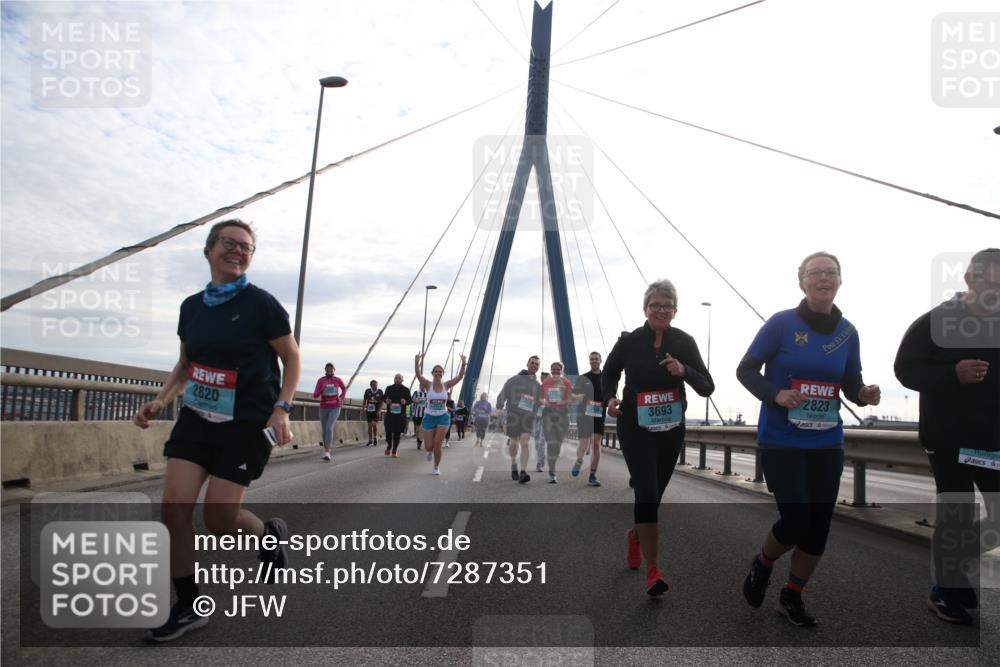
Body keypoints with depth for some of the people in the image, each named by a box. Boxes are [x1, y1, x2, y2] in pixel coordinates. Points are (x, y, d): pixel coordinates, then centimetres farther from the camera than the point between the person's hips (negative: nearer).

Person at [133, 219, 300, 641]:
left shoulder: (261, 304, -9)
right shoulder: (192, 306, 6)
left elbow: (292, 359, -4)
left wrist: (281, 409, -16)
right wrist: (160, 400, 4)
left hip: (247, 424, -5)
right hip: (197, 417, 5)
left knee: (219, 519, -4)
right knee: (173, 507, -5)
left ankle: (271, 534, 31)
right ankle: (188, 607, 11)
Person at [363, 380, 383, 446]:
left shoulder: (380, 392, -3)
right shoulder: (367, 391, 1)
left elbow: (381, 402, -1)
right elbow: (365, 400, 11)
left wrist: (379, 410, -10)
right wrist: (364, 408, 5)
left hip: (376, 411, -2)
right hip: (369, 410, 3)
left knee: (374, 424, -16)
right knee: (369, 425, 6)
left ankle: (375, 438, 5)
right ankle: (370, 440, 17)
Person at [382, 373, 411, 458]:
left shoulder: (406, 390, 3)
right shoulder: (389, 388, 7)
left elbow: (410, 400, 7)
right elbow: (384, 397, 18)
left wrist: (405, 402, -15)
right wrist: (386, 400, -5)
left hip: (401, 414, -1)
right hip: (390, 413, 1)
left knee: (397, 433, 1)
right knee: (388, 431, -8)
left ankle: (394, 451, 14)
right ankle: (389, 446, 22)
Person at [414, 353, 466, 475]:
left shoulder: (446, 385, -3)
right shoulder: (428, 385, -7)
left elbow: (460, 376, -12)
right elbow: (418, 375, -23)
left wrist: (463, 364, -27)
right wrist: (416, 363, -41)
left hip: (443, 417, 0)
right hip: (429, 417, 0)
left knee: (437, 443, -8)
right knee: (429, 446, 1)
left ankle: (437, 467, 13)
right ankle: (430, 451, 41)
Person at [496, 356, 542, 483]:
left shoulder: (537, 385, 14)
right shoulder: (515, 380, 3)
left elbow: (539, 402, 21)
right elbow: (503, 395, 1)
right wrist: (499, 407, -11)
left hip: (528, 416, 1)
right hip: (513, 415, -1)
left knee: (524, 443, -15)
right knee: (514, 443, 9)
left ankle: (523, 472, -24)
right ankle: (514, 464, 35)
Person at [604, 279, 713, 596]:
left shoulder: (684, 342, -4)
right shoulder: (629, 342, -5)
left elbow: (707, 388, -5)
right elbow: (609, 374, 10)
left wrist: (684, 371, -24)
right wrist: (611, 398, -10)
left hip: (671, 430, 3)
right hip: (635, 428, -2)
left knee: (653, 494, 15)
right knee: (647, 494, -16)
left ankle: (635, 535, 46)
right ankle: (652, 570, -9)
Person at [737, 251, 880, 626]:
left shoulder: (847, 332, 4)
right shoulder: (781, 323, -10)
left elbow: (851, 385, 10)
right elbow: (746, 371, -6)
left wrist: (865, 395, -12)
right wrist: (775, 394, -23)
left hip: (826, 444, 5)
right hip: (781, 441, -5)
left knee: (819, 524, 7)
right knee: (796, 519, -10)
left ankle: (792, 597, 28)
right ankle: (762, 565, 24)